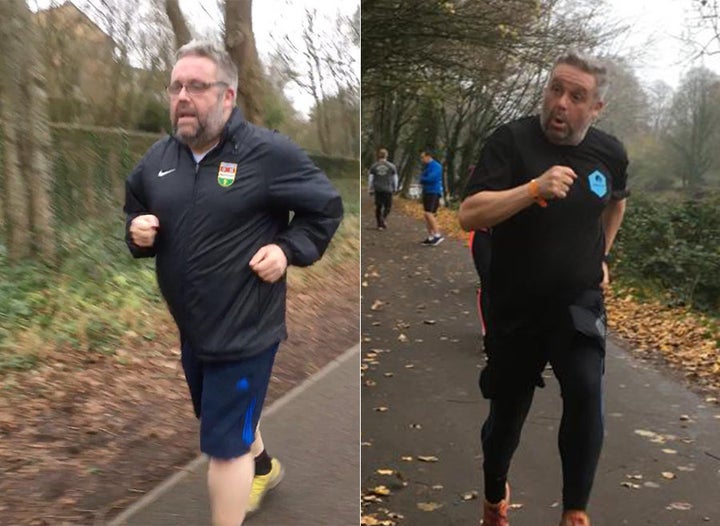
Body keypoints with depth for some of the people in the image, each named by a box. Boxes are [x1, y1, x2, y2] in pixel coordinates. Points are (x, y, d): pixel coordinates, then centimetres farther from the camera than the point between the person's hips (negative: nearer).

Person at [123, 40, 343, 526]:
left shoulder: (268, 153, -16)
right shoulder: (157, 158, 2)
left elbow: (327, 207, -6)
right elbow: (134, 213, 17)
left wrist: (288, 249, -18)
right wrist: (137, 233, -6)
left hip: (245, 329, -7)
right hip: (189, 328, 8)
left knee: (223, 443, 0)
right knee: (229, 414, 28)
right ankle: (263, 467, 58)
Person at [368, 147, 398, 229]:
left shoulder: (373, 166, 2)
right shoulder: (391, 166, 0)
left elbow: (370, 178, 2)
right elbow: (395, 178, 4)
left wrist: (370, 189, 10)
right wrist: (395, 188, 15)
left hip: (377, 190, 1)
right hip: (388, 189, -1)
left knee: (378, 207, 10)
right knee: (387, 206, 10)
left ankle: (380, 225, 8)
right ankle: (384, 218, -17)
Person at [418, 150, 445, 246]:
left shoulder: (436, 166, -11)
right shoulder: (427, 167, 18)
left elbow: (431, 178, -21)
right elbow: (423, 179, 20)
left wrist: (422, 179, -4)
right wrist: (423, 180, -2)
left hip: (433, 192, -10)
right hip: (427, 192, 10)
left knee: (428, 213, -20)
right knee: (427, 214, 9)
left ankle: (437, 235, -19)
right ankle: (430, 237, 14)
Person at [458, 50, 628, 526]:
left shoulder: (610, 151, 0)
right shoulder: (511, 140, -13)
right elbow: (469, 215, -25)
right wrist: (535, 187, -35)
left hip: (579, 304, 2)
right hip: (515, 308, -2)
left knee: (586, 393, -23)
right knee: (507, 413, 12)